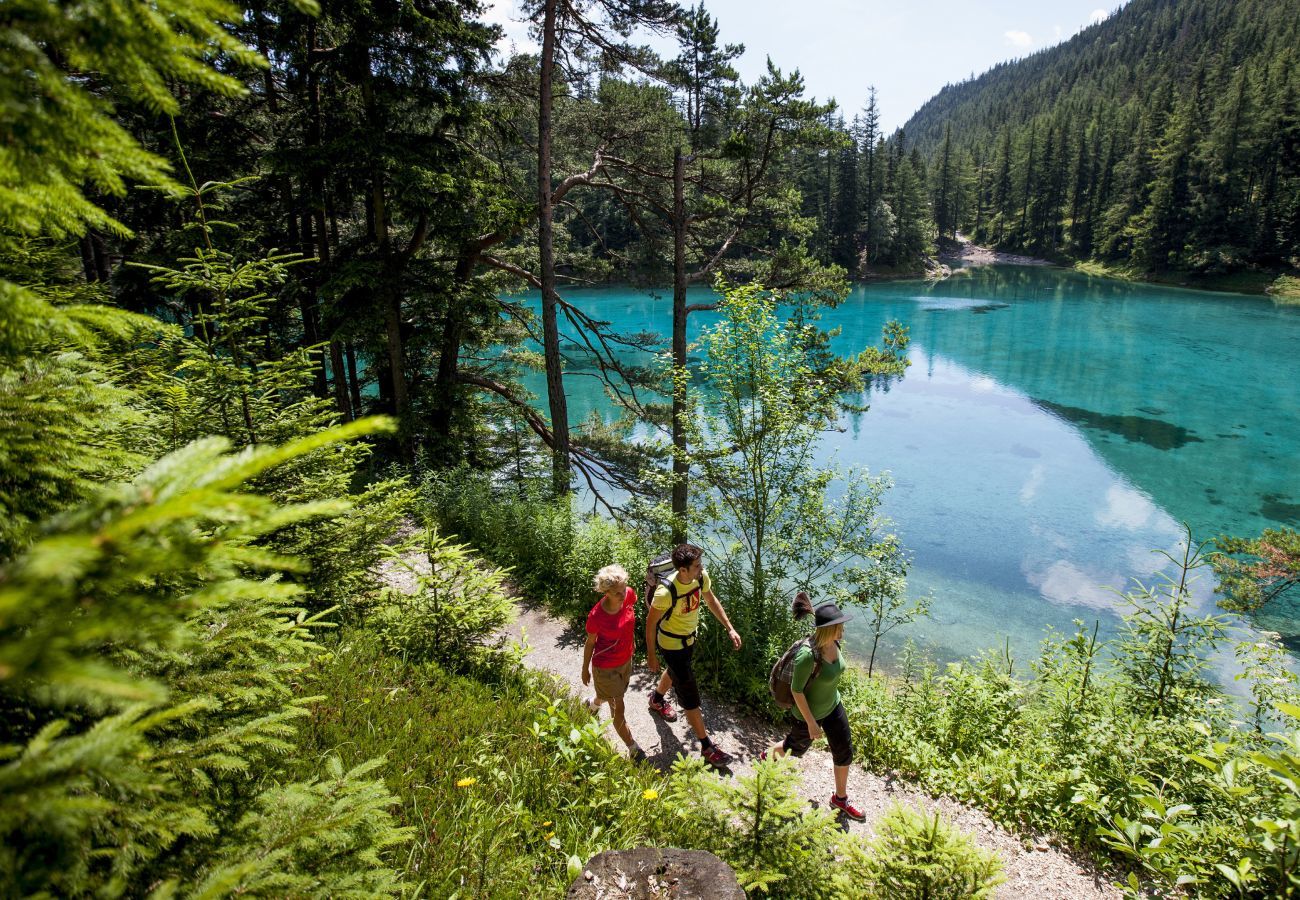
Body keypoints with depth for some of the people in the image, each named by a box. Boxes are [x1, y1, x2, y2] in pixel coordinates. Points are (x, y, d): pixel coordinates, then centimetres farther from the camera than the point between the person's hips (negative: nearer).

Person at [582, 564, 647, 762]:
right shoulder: (596, 616, -33)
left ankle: (593, 704, 63)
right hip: (605, 667, -6)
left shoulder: (629, 595, -21)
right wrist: (585, 669, 0)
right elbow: (590, 643, -15)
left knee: (618, 693, 31)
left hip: (626, 660, 6)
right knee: (618, 709, 7)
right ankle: (634, 749, 28)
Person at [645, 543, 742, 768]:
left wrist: (730, 629, -1)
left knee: (674, 671, 33)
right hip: (671, 643, -7)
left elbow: (711, 601, 0)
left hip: (689, 637, 7)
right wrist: (651, 655, -13)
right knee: (689, 695, 1)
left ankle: (657, 699, 64)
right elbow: (651, 623, -22)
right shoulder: (666, 592, -37)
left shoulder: (701, 577, -19)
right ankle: (707, 748, 14)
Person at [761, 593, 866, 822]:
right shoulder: (808, 655, -39)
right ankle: (768, 756, 54)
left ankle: (840, 798, 38)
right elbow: (796, 690, -27)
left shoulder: (833, 642, -15)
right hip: (809, 712, -6)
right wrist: (811, 723, -20)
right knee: (797, 748, 21)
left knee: (845, 751, 15)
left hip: (832, 706, 7)